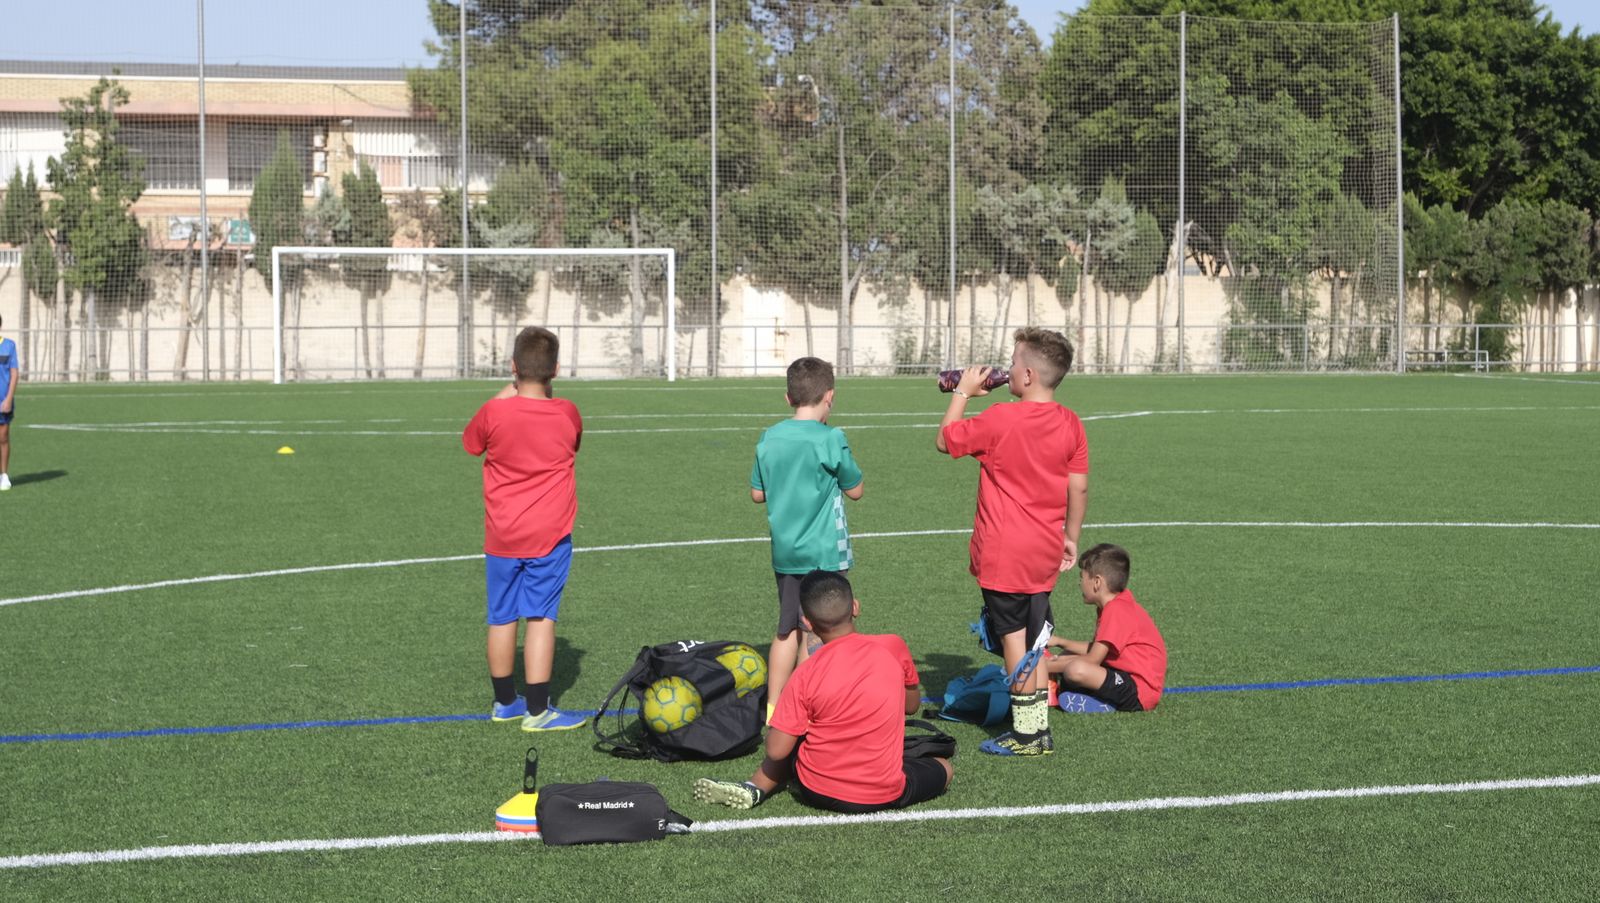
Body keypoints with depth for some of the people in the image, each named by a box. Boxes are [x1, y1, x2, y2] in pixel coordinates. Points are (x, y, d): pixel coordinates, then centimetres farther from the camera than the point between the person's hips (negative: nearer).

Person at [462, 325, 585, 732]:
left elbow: (470, 441, 12)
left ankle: (505, 701, 25)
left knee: (502, 618, 12)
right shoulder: (567, 414, -6)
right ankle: (537, 710, -2)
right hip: (550, 534, -1)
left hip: (502, 535, 1)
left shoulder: (495, 411, -10)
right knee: (541, 617, -1)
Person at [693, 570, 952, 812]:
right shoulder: (894, 647, -8)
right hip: (885, 795, -1)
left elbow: (776, 751, -11)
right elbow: (912, 704, 10)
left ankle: (754, 789, 9)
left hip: (819, 794, 1)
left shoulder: (807, 674, -14)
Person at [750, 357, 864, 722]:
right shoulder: (830, 439, -14)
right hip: (823, 553, -5)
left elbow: (757, 493, 9)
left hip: (784, 551, 6)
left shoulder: (769, 438, 2)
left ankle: (773, 708, 20)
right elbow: (855, 490, -4)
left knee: (787, 629, 16)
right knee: (814, 635, 2)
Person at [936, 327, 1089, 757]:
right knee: (1034, 639, 14)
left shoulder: (999, 420, -16)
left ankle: (1026, 734, 6)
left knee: (1014, 638, 1)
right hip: (1044, 552, 6)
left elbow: (944, 440, -3)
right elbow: (1079, 488, 5)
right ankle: (1038, 730, 19)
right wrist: (1070, 537, 16)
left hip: (1004, 554, -6)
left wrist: (963, 392, 7)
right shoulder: (1070, 424, 0)